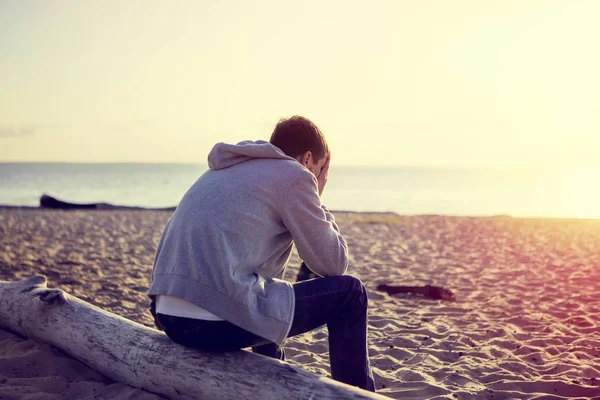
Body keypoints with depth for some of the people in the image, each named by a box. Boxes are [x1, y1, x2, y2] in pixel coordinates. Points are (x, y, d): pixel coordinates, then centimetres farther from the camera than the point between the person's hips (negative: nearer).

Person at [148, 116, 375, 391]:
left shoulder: (225, 171, 23)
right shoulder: (294, 175, 0)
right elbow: (333, 264, 5)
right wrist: (316, 202, 15)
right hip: (218, 322, -9)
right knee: (348, 293, 7)